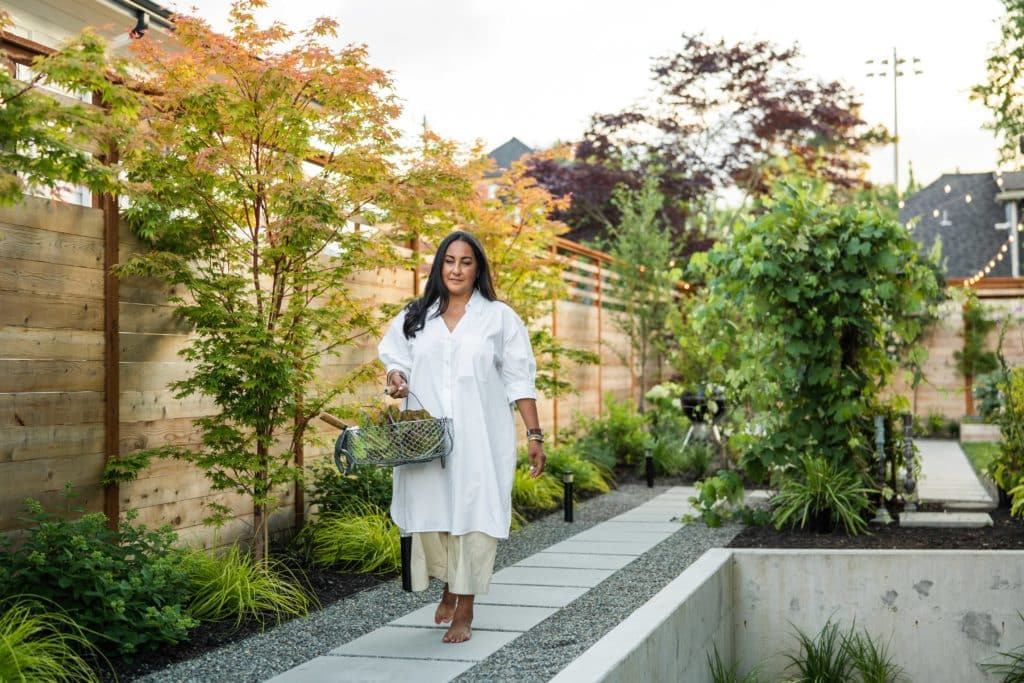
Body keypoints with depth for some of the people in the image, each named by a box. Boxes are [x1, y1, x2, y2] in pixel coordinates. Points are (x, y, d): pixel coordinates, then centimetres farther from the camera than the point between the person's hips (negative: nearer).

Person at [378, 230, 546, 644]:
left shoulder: (499, 318, 5)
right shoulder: (414, 318, 12)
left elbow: (519, 382, 4)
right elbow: (395, 358, 19)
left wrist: (534, 435, -1)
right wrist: (395, 377, -6)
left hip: (479, 439, -2)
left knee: (472, 514, -5)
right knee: (431, 512, 3)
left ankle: (464, 613, 4)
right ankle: (449, 587, 31)